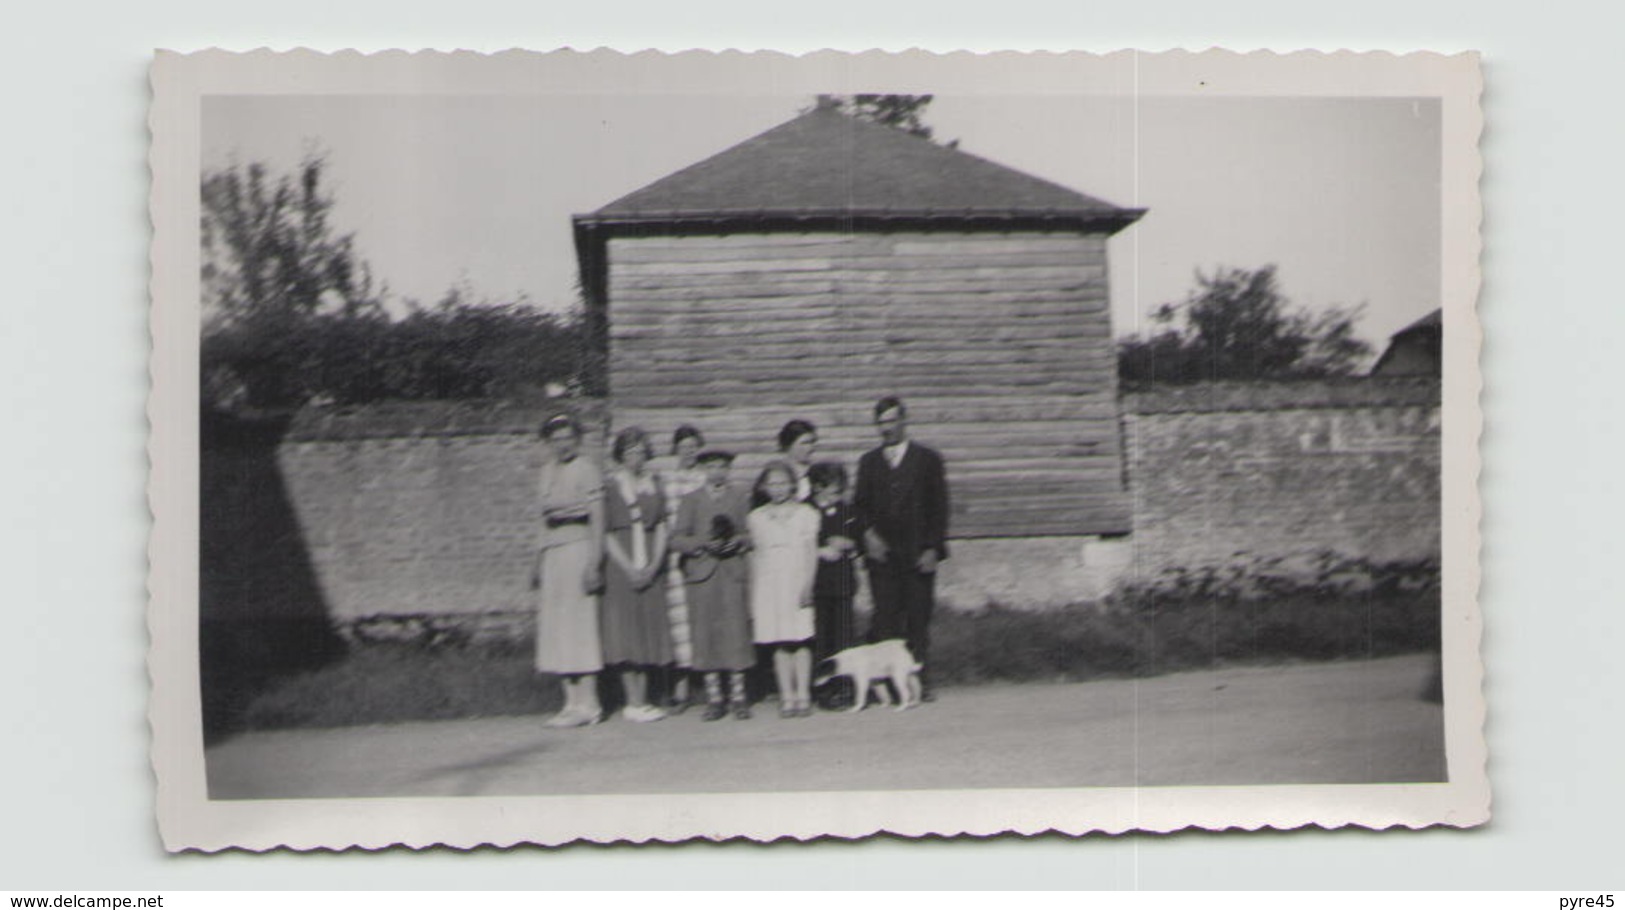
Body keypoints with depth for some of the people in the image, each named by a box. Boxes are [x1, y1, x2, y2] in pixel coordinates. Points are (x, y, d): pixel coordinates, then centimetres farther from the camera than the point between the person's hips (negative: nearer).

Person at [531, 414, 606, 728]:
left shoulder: (586, 471, -8)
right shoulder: (547, 471, 15)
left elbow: (597, 520, -11)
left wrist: (593, 563, -17)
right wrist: (538, 558, 18)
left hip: (577, 547, -8)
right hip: (552, 550, 8)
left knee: (580, 626, -7)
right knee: (554, 628, 7)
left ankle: (587, 705, -3)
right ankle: (573, 702, 12)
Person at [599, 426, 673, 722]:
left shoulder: (653, 485, 10)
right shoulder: (611, 487, -1)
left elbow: (662, 528, 7)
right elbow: (607, 534, -3)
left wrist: (652, 566, -6)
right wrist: (629, 568, -12)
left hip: (650, 568, 4)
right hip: (620, 566, -4)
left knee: (647, 629, 2)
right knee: (626, 631, -6)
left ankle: (642, 701, 6)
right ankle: (633, 702, -3)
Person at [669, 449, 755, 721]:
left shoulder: (740, 498, 12)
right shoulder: (691, 500, 10)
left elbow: (751, 534, 12)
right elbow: (676, 540, 4)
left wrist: (738, 541, -8)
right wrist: (703, 543, -11)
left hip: (734, 574, 0)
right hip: (702, 575, 0)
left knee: (736, 633, -5)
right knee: (706, 636, -2)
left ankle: (738, 697, 2)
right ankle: (714, 698, 4)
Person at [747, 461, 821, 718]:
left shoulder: (805, 514, 6)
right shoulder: (756, 518, 10)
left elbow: (811, 552, 2)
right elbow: (754, 557, 12)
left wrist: (807, 585, -9)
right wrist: (752, 596, 8)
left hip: (797, 583, -1)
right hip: (768, 586, 1)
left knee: (801, 641, -5)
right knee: (779, 644, -1)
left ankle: (803, 695, -1)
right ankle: (787, 697, 2)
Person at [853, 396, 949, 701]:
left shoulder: (928, 459, 7)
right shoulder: (868, 462, 14)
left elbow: (938, 507, 4)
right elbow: (860, 504, 13)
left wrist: (932, 548, -5)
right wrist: (869, 533, -6)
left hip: (918, 555, -1)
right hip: (882, 553, 2)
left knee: (918, 621, -2)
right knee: (885, 620, -6)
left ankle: (920, 683, 4)